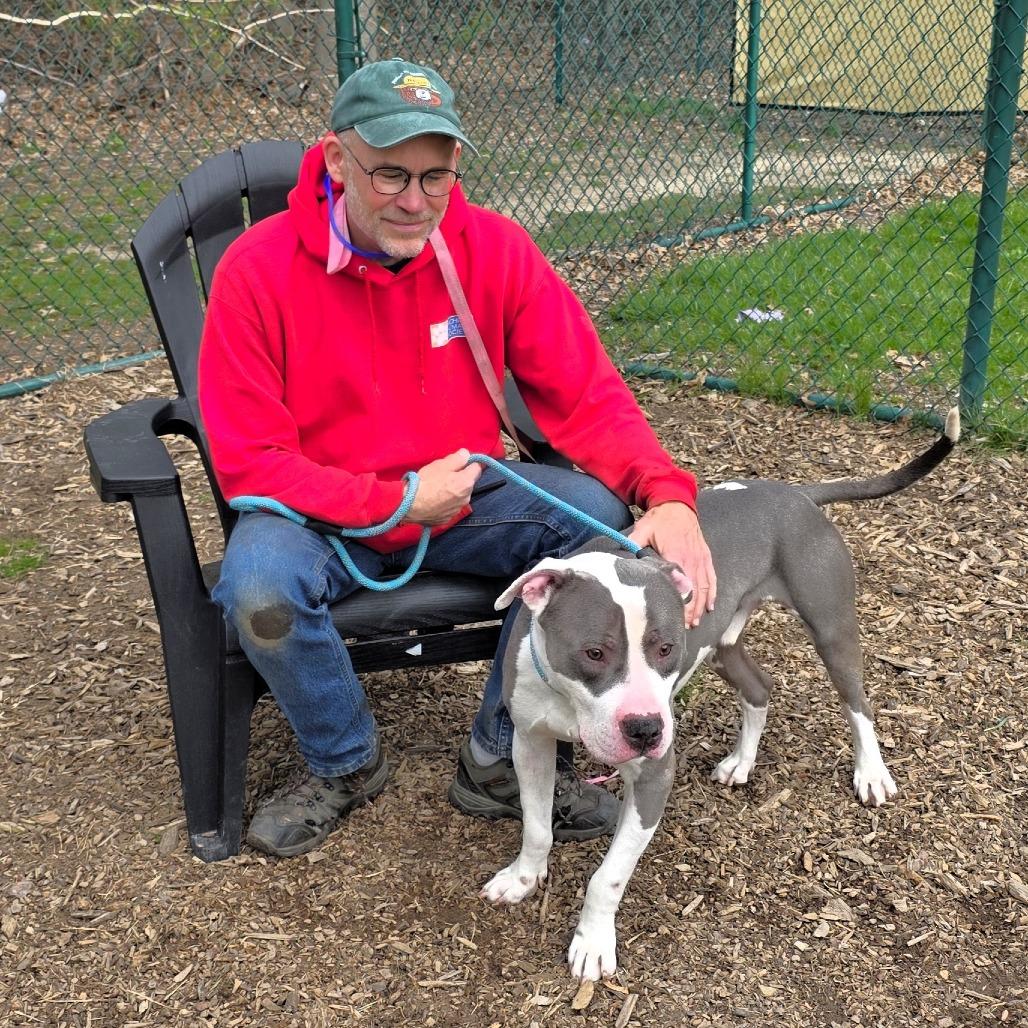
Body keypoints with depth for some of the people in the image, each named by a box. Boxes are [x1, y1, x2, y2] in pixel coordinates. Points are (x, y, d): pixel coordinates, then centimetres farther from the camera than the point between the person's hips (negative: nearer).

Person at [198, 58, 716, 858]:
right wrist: (396, 504, -23)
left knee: (597, 512, -22)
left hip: (464, 495, 3)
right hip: (323, 514, -2)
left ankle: (502, 761, -4)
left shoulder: (495, 248, -11)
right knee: (257, 583, -33)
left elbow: (587, 396, -9)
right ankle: (346, 763, 1)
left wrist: (668, 495, -27)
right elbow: (250, 464, -15)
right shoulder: (258, 270, -17)